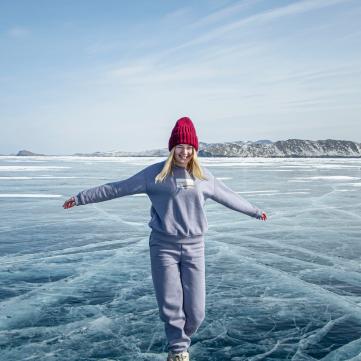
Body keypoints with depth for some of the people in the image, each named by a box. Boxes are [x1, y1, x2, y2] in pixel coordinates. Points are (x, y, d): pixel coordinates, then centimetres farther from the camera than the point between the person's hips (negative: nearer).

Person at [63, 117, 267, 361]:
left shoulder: (204, 176, 7)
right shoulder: (156, 173, -3)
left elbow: (229, 196, 21)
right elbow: (116, 188, -2)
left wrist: (255, 211, 32)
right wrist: (81, 198, -3)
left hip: (194, 246, 3)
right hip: (164, 245, -2)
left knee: (196, 311, 1)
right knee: (171, 306, 0)